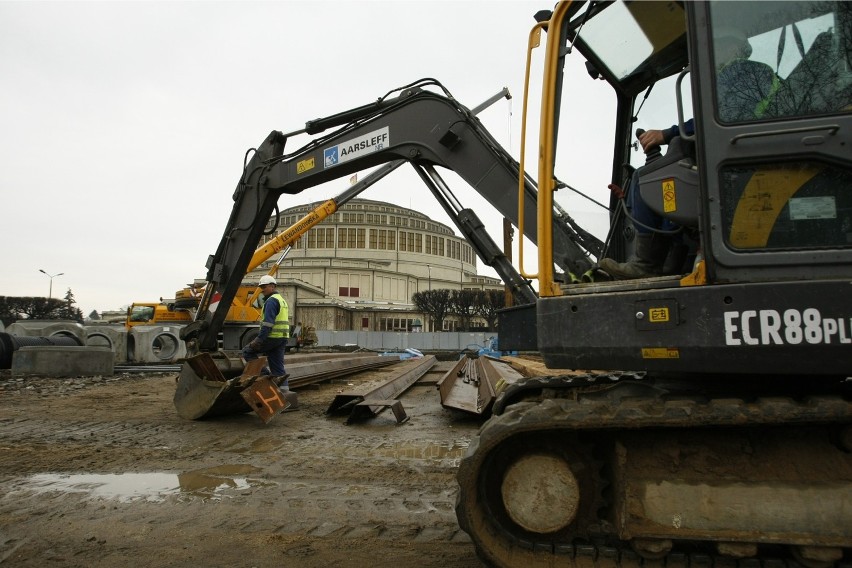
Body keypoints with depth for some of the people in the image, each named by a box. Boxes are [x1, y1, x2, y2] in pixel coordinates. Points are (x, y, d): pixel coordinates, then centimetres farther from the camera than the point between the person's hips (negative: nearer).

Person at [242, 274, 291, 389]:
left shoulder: (271, 301, -10)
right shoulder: (282, 300, 21)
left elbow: (268, 323, -20)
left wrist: (259, 340, -20)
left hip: (272, 337, -9)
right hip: (282, 338, 9)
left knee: (247, 351, 5)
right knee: (278, 367, 10)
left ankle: (267, 375, -4)